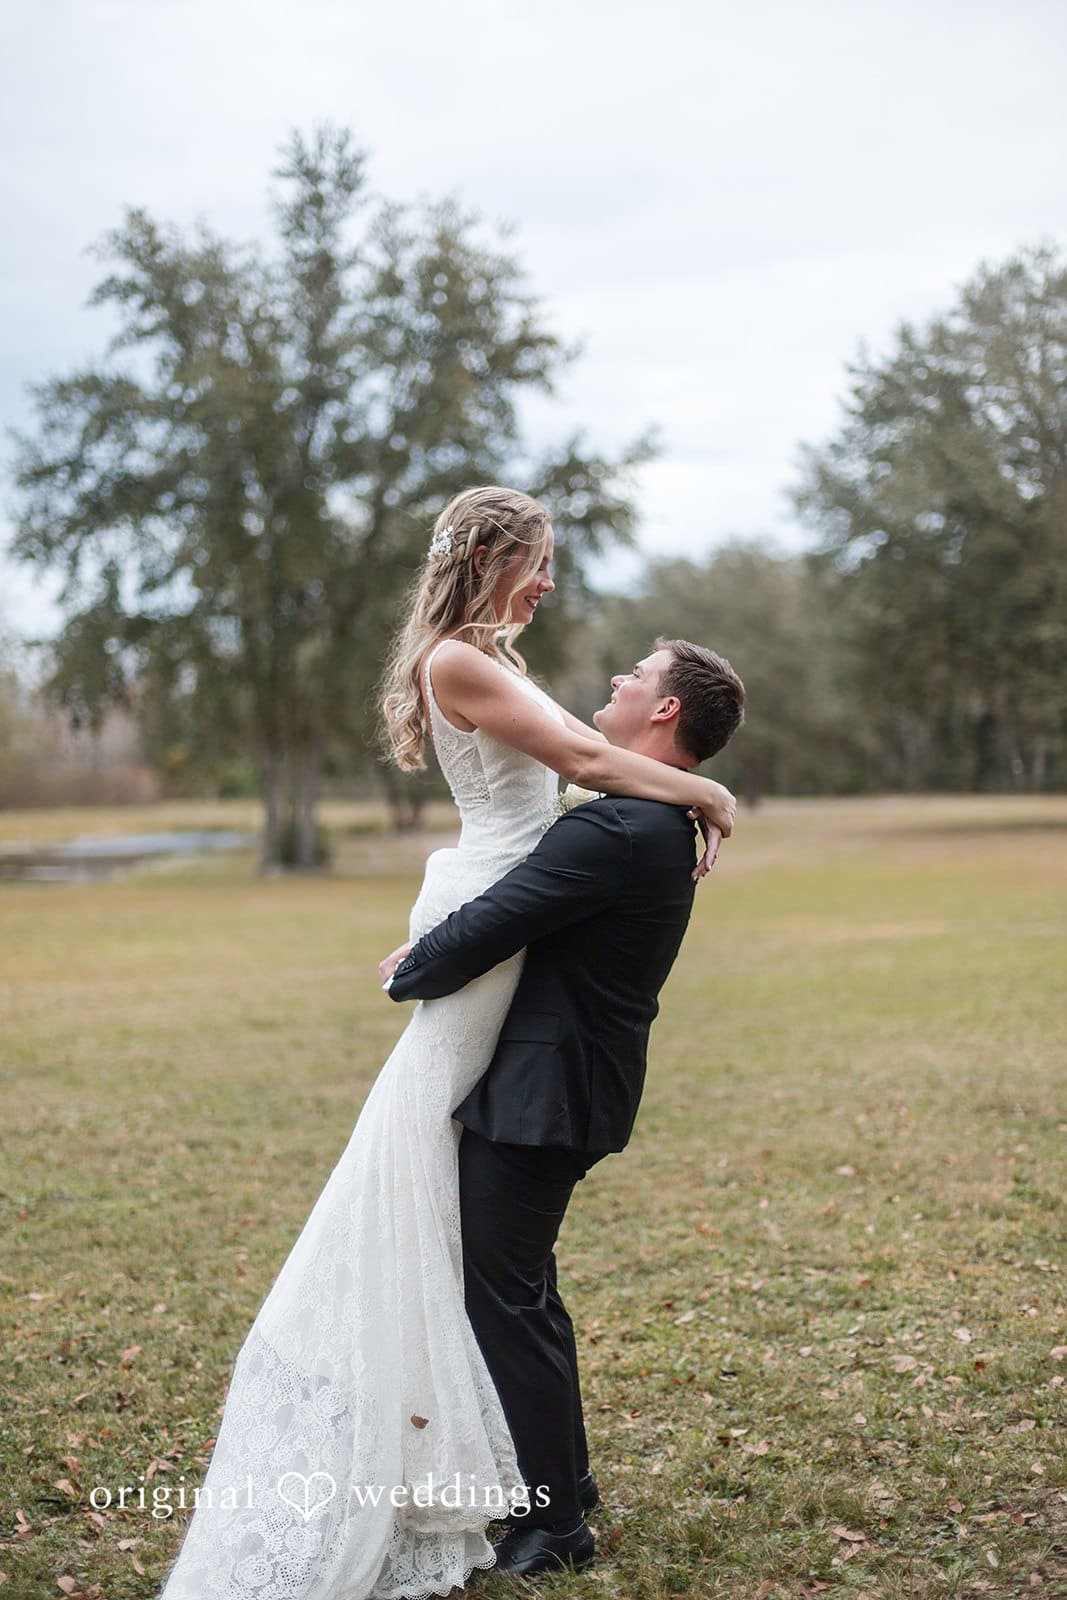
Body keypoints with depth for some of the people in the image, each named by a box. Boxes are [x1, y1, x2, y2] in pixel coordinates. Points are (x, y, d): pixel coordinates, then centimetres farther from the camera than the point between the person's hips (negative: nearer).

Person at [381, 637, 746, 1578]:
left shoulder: (619, 829, -23)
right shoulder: (664, 825, 11)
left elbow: (490, 928, -22)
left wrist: (408, 974, -4)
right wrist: (432, 955, 8)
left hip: (543, 1094, -10)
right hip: (564, 1081, 10)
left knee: (509, 1298, -1)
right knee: (518, 1288, 21)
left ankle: (552, 1525, 10)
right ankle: (563, 1478, 34)